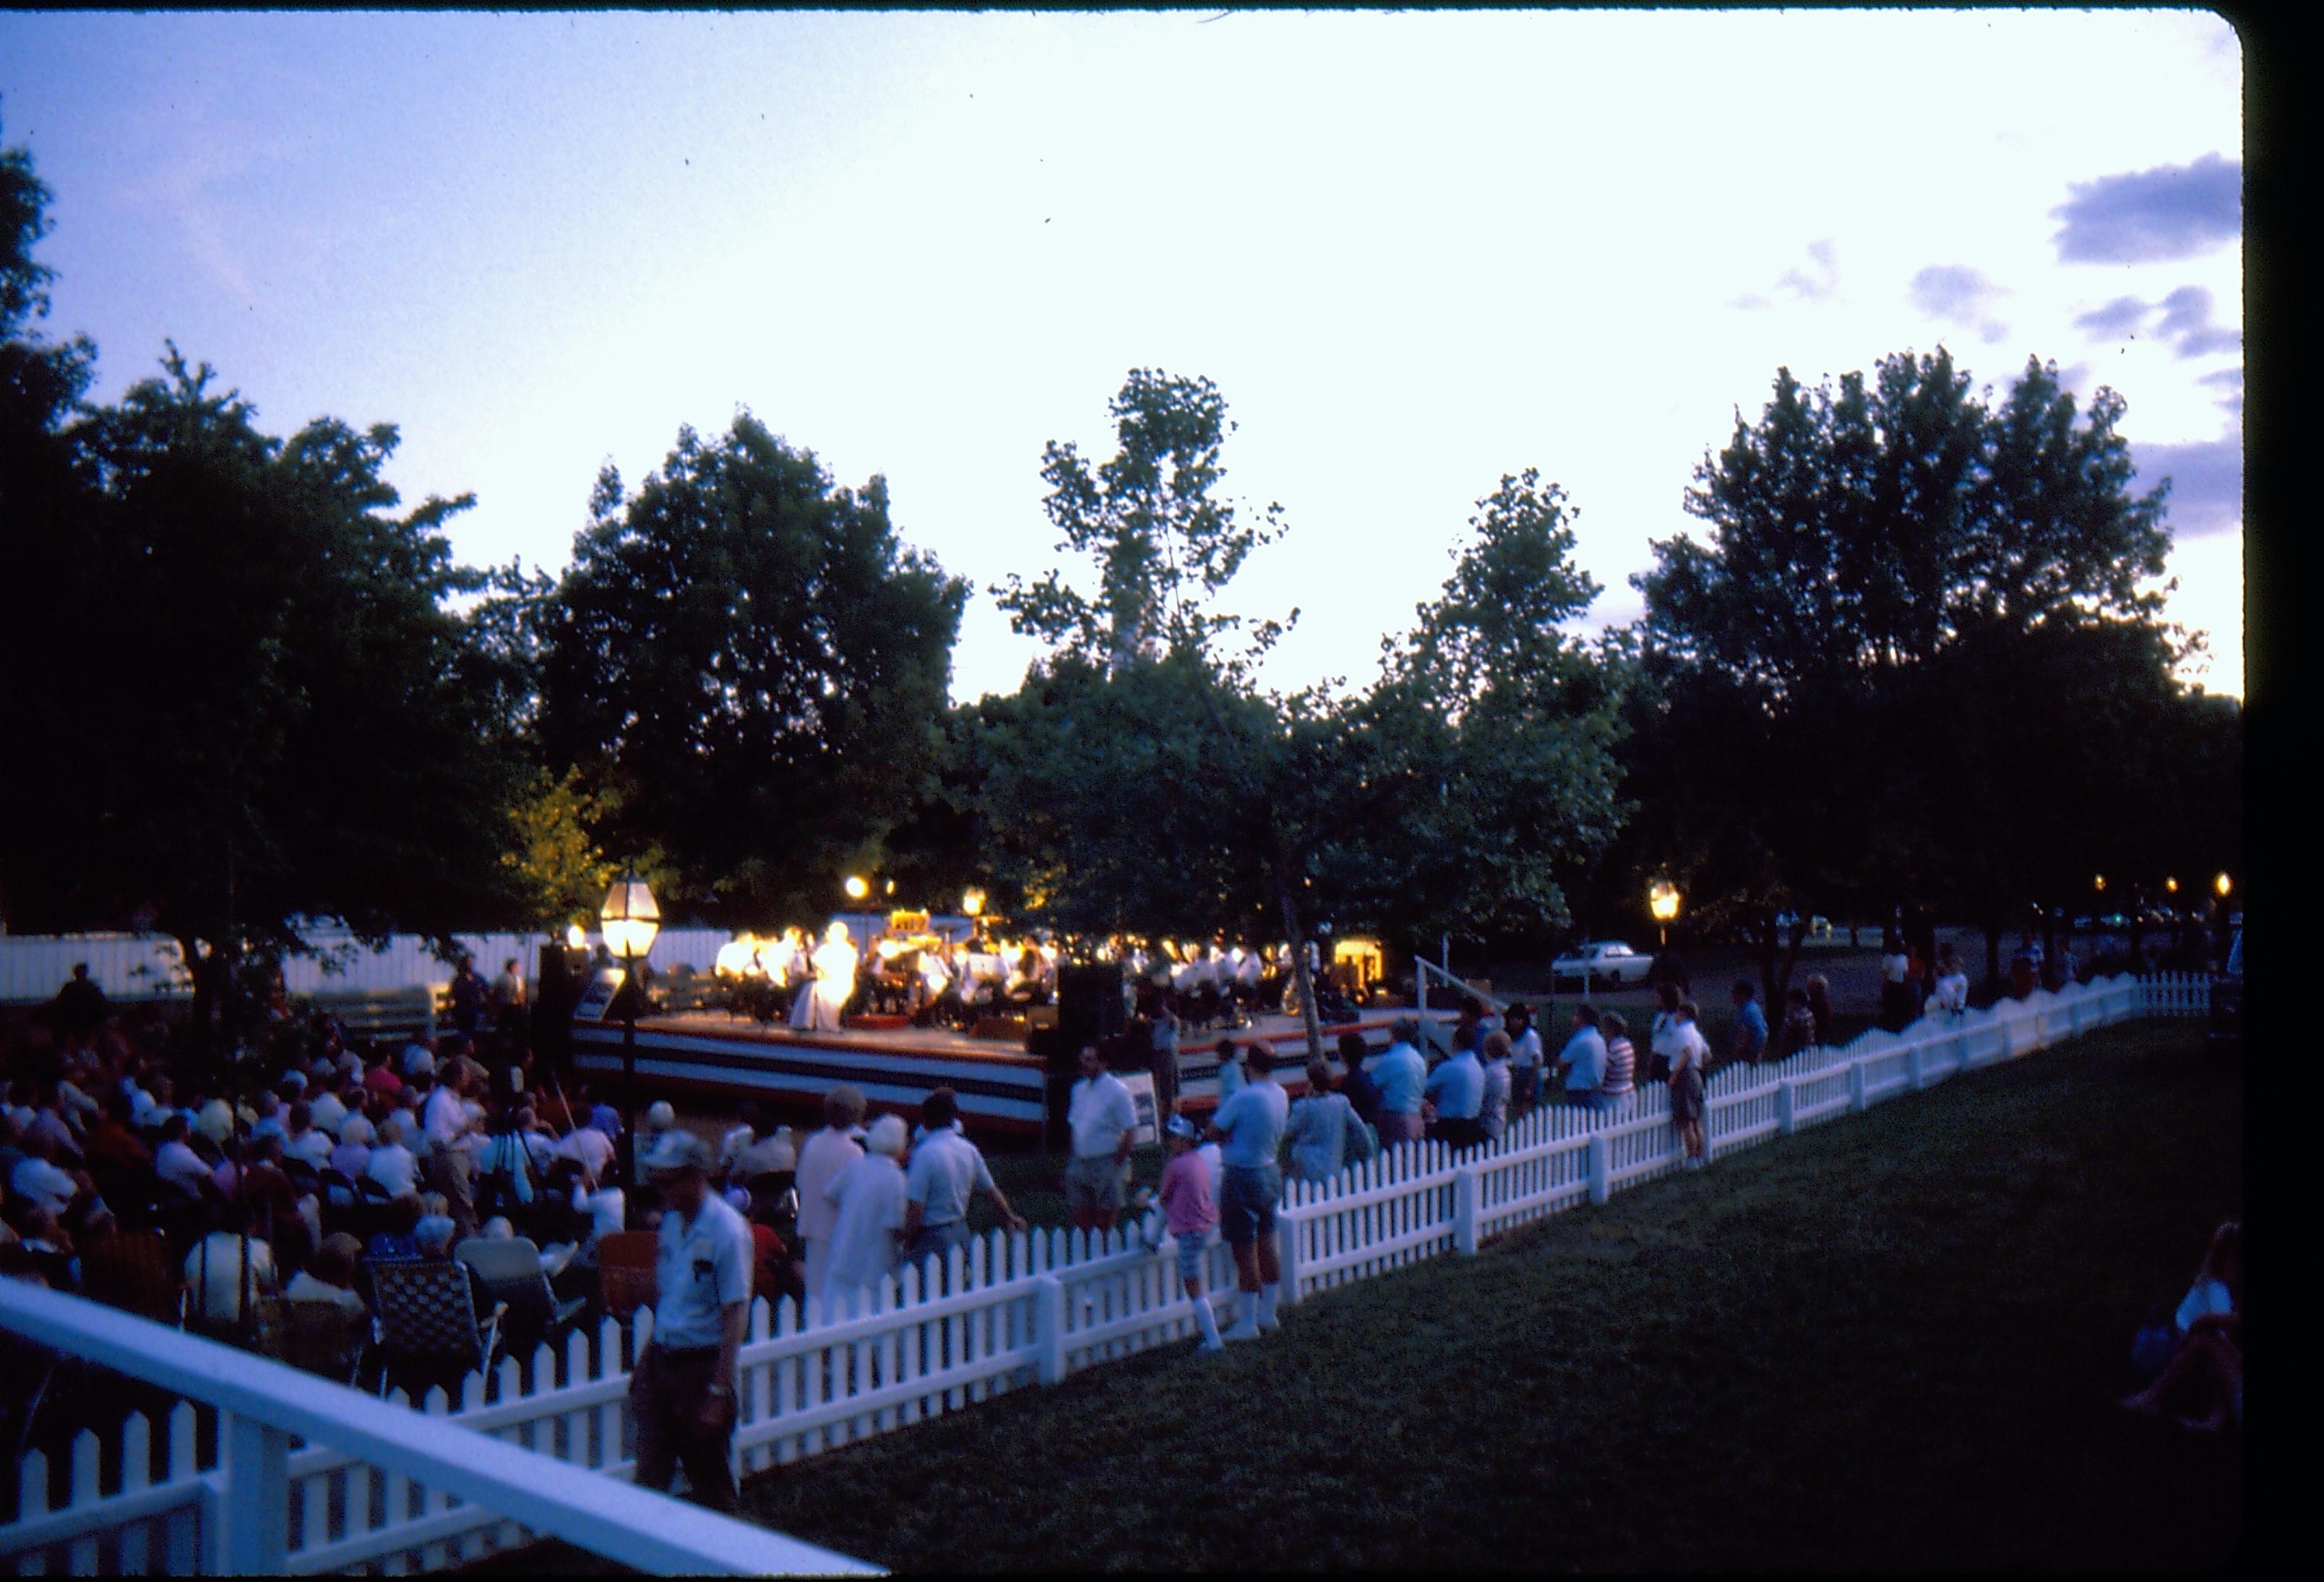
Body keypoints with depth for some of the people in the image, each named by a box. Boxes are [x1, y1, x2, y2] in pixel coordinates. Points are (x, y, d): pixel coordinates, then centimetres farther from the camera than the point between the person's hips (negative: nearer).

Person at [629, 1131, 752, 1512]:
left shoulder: (727, 1230, -16)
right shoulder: (671, 1222, 6)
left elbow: (735, 1315, -18)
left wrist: (719, 1392, -20)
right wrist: (645, 1363, 18)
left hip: (702, 1365, -6)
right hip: (660, 1361, 7)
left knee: (711, 1488, 7)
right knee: (648, 1482, 6)